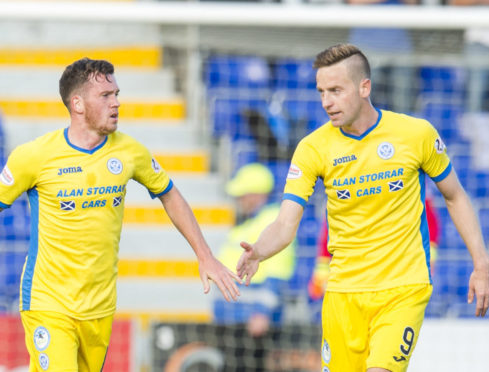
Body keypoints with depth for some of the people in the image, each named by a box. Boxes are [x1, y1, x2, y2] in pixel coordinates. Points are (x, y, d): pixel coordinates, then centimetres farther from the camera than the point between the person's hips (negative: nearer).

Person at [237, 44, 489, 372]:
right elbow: (285, 225, -8)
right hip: (344, 292, 3)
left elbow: (455, 197, 9)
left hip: (404, 290, -3)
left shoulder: (417, 133, -5)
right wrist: (257, 252, -29)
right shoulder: (313, 148, -3)